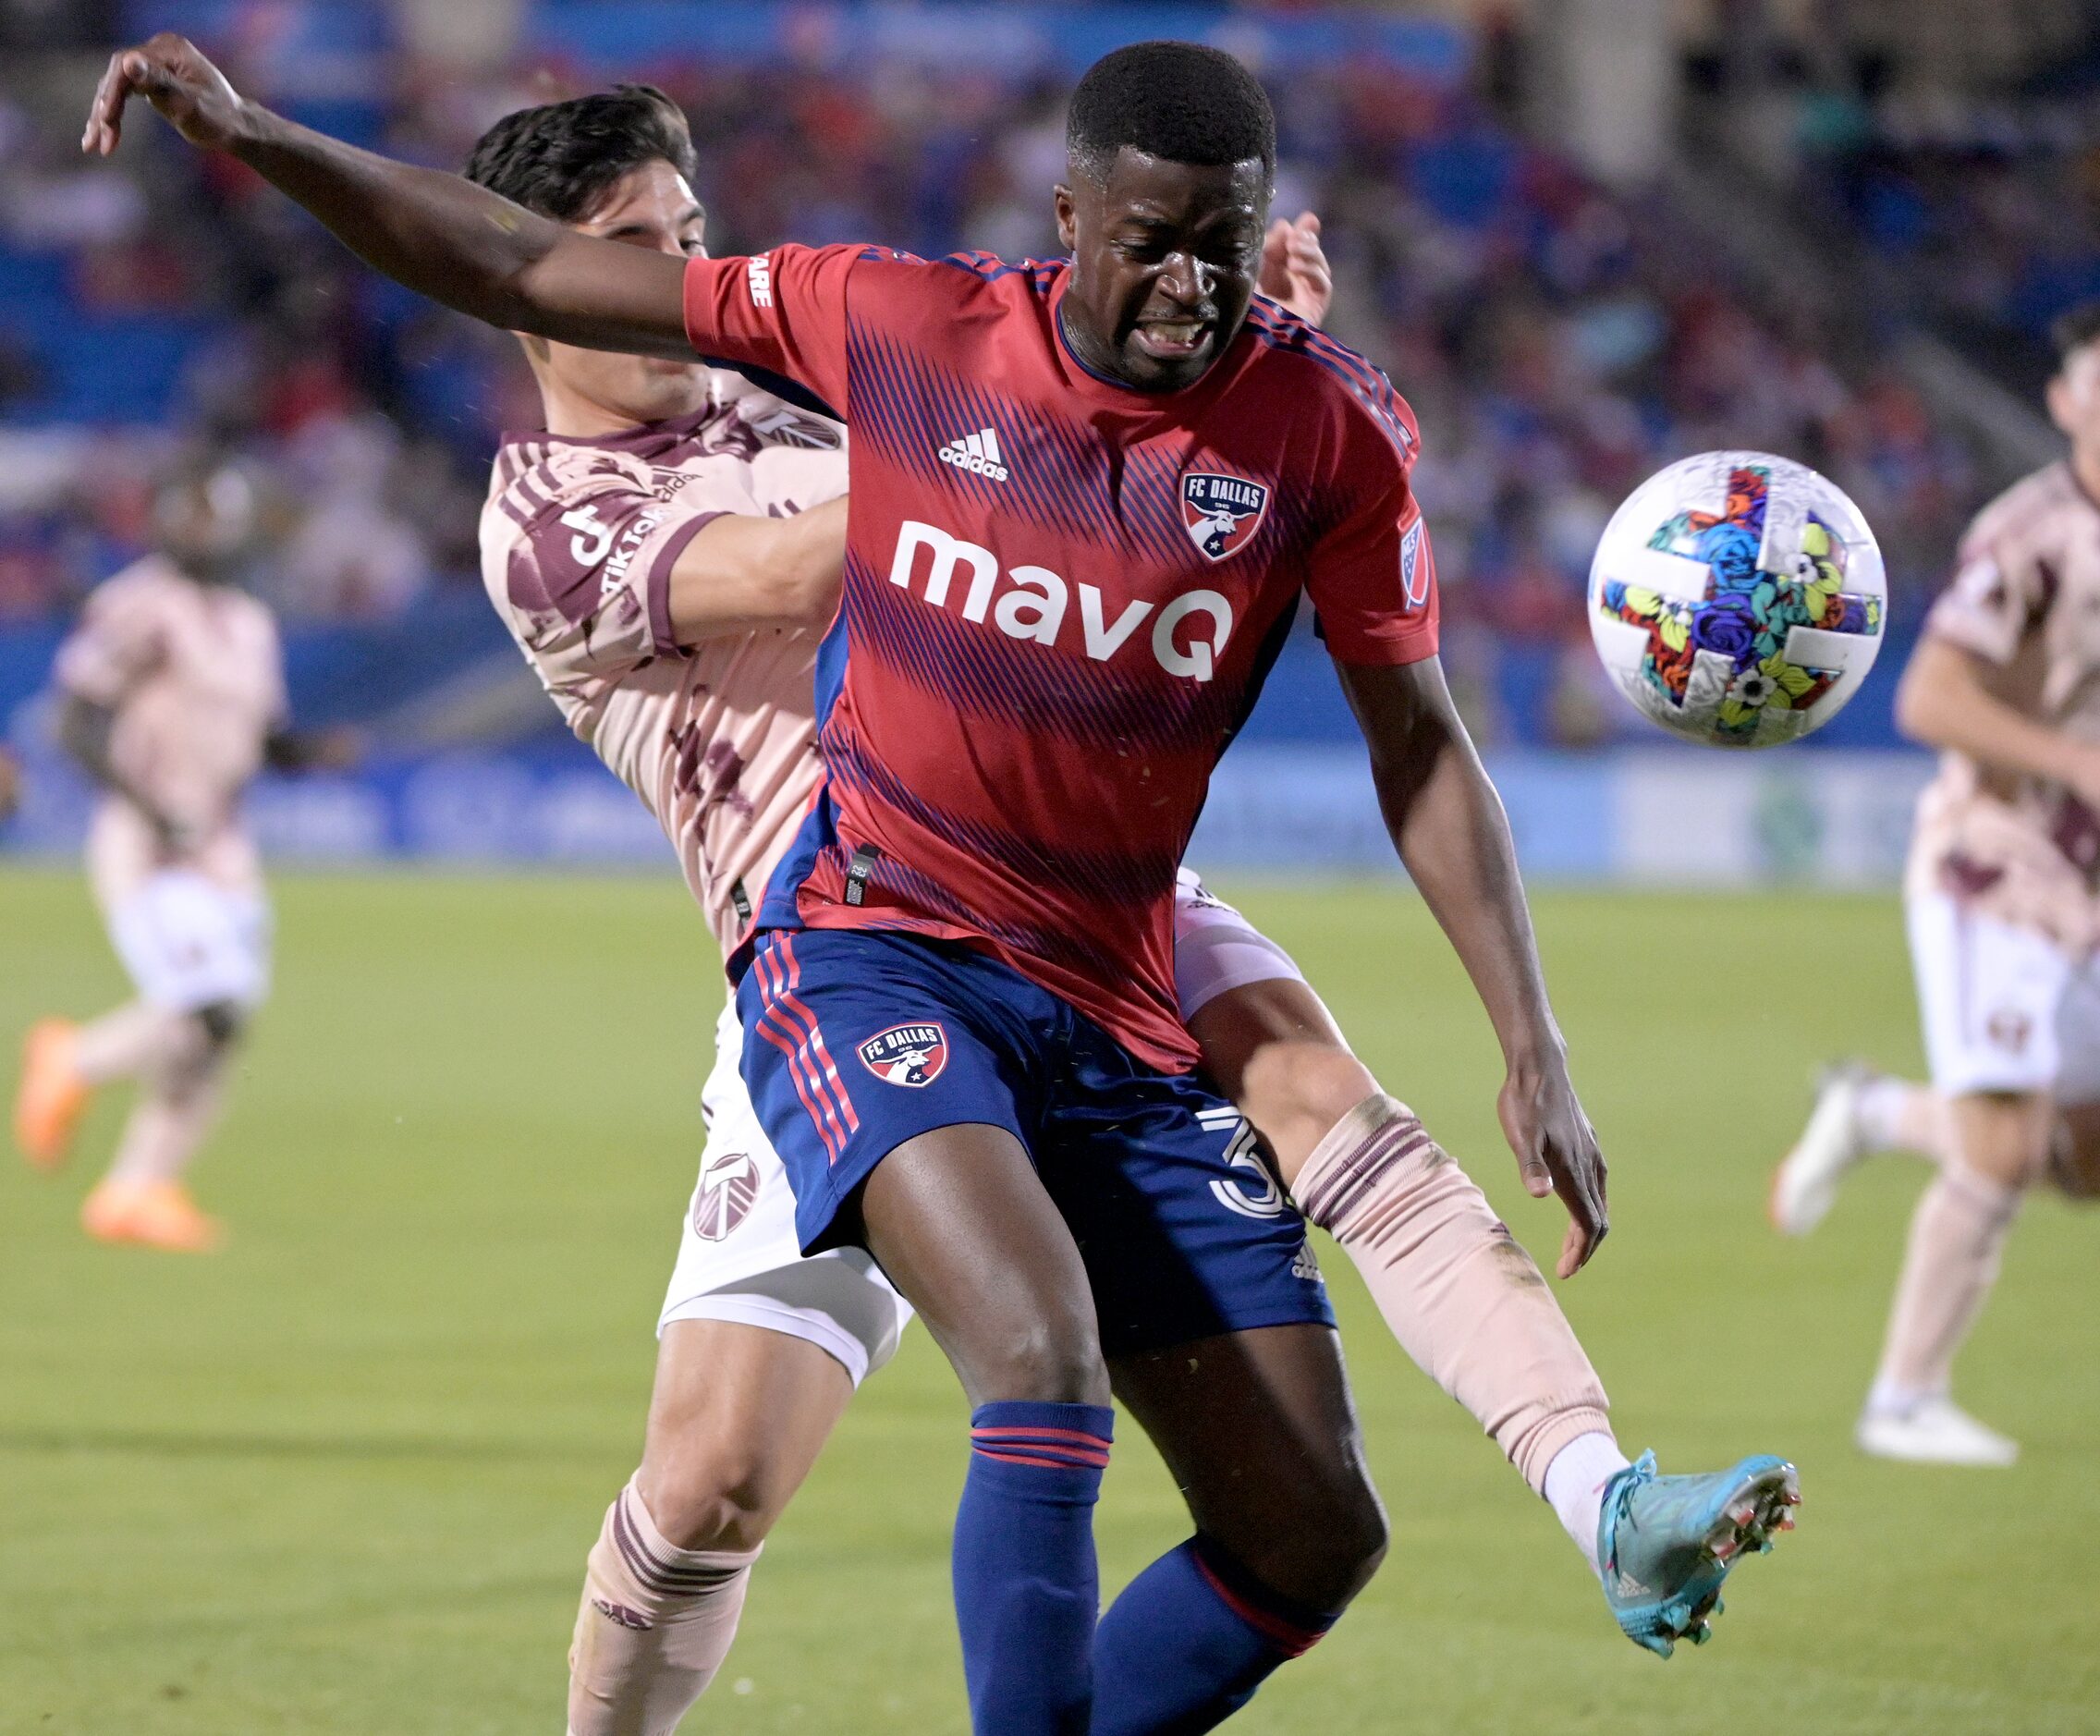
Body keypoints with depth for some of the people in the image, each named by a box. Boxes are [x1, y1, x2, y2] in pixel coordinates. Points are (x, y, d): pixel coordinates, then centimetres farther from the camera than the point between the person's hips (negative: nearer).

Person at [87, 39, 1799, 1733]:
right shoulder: (903, 327, -6)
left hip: (1119, 1021, 3)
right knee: (1048, 1377, -31)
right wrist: (256, 138, -4)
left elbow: (1420, 747, 4)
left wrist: (1534, 1051, -2)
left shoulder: (1331, 427, -4)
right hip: (872, 949, -3)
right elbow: (532, 275, 2)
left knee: (1313, 1540, 0)